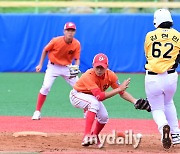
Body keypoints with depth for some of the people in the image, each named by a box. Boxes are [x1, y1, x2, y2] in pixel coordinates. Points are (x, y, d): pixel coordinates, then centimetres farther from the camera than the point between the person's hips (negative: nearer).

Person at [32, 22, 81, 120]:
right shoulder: (56, 41, -20)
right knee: (46, 87, -17)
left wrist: (76, 67, -32)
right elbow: (45, 50, -4)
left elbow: (77, 59, -11)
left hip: (67, 67, 2)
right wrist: (40, 64, -3)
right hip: (53, 66, -2)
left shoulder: (76, 44, -15)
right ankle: (37, 112, -7)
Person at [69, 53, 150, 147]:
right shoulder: (89, 76, -37)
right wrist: (119, 89, -43)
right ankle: (87, 136, -38)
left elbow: (122, 92, -12)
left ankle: (94, 136, 23)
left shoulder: (110, 75, -19)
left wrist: (134, 101, -29)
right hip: (77, 95, -6)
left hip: (92, 98, 6)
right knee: (94, 103, -34)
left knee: (104, 117, -9)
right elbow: (100, 96, -44)